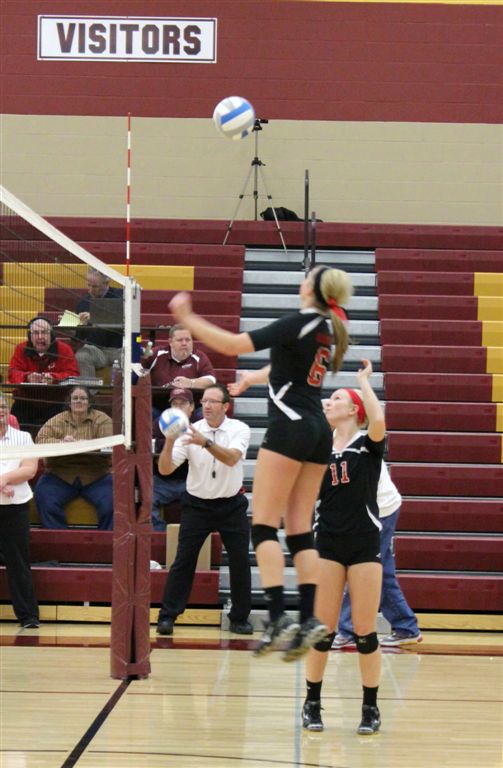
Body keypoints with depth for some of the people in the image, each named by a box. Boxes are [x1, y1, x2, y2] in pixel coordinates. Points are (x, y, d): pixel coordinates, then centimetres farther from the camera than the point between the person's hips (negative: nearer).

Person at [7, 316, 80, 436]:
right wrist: (28, 377, -28)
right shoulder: (21, 349, 5)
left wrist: (53, 378, -30)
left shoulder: (64, 349, -1)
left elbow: (73, 374, -10)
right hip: (26, 403, 2)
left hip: (55, 404, -2)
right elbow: (13, 374, -4)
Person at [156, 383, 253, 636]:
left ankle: (239, 618, 16)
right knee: (183, 561, -5)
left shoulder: (239, 429, -9)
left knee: (240, 562, 1)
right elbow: (165, 469, -14)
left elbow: (232, 458, -29)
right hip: (197, 504, 0)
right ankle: (167, 616, 1)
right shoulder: (189, 432, -9)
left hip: (232, 505, 0)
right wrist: (169, 442, -32)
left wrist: (206, 442, -42)